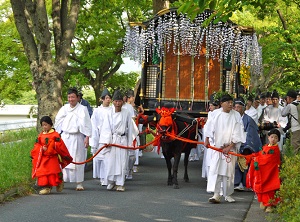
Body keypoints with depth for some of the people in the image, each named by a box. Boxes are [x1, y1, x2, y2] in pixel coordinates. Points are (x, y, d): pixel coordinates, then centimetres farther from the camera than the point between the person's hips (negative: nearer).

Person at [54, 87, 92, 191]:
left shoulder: (82, 109, -4)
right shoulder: (64, 109, 7)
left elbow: (87, 124, -4)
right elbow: (58, 123, 15)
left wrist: (87, 138, -9)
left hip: (77, 137, -3)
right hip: (65, 137, 3)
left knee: (78, 160, -1)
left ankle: (79, 183, 4)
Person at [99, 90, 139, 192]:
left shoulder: (126, 113, 3)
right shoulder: (109, 114, 2)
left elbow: (130, 128, 8)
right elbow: (106, 128, 1)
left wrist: (130, 142, 7)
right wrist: (107, 141, -8)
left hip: (123, 139, 0)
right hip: (112, 139, 0)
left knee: (122, 161, -1)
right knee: (111, 160, -1)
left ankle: (120, 184, 5)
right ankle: (111, 181, 16)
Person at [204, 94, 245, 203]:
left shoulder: (236, 115, -2)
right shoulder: (216, 113, 0)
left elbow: (237, 133, -4)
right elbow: (210, 126, 11)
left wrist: (230, 147, -10)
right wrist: (207, 139, 6)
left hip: (231, 147, 0)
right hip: (217, 145, 0)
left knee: (229, 170, 2)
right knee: (215, 169, -10)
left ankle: (228, 194, 13)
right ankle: (216, 194, -12)